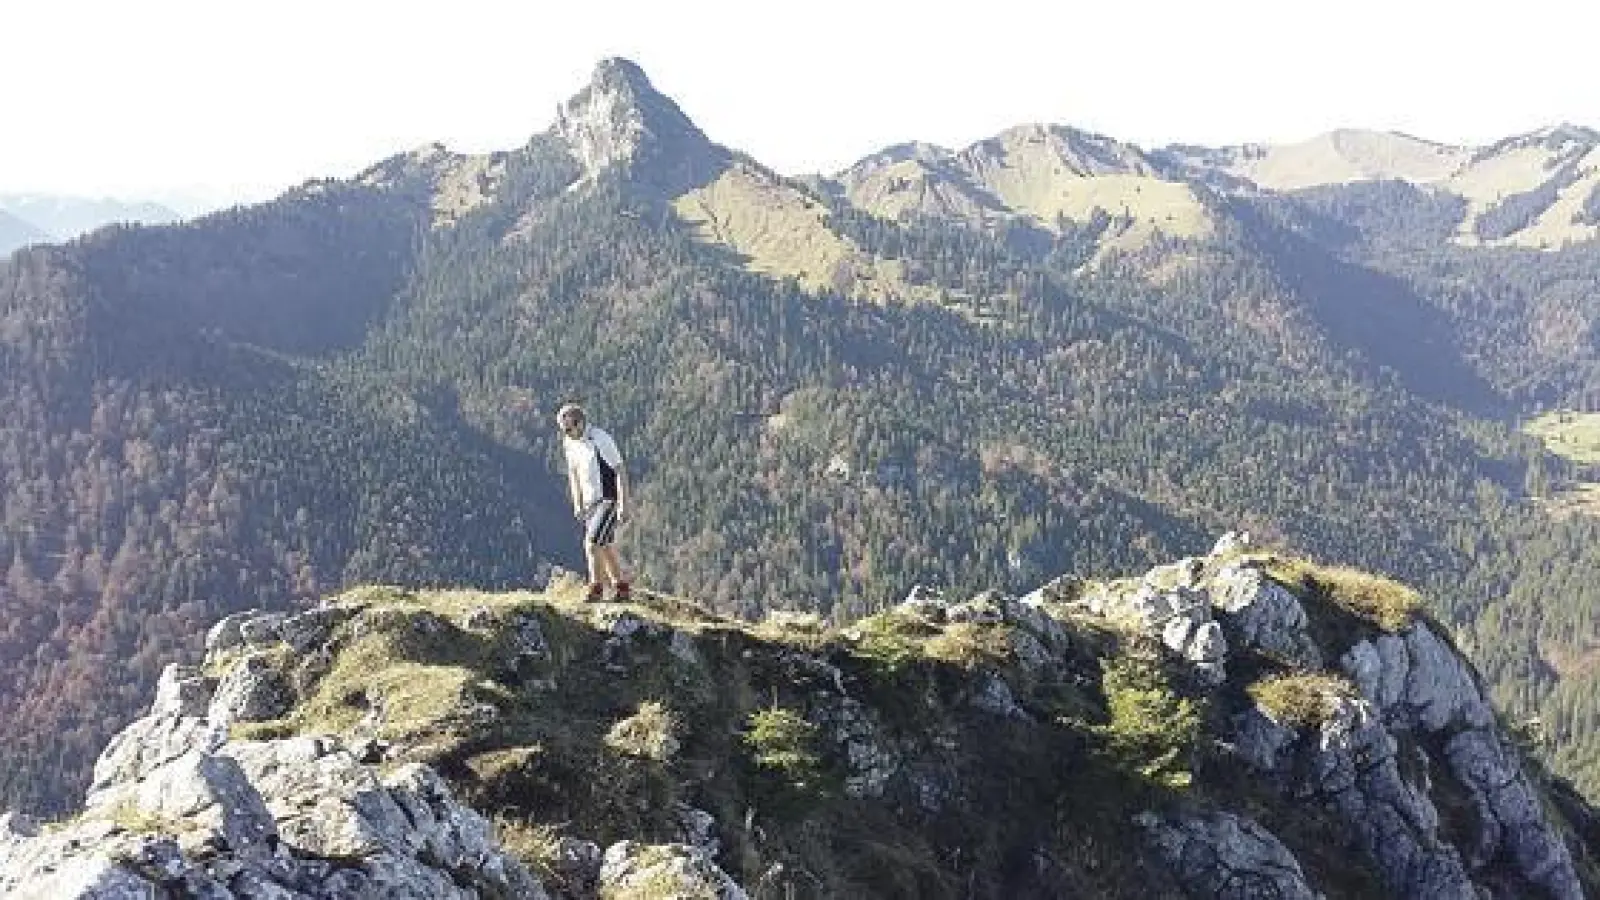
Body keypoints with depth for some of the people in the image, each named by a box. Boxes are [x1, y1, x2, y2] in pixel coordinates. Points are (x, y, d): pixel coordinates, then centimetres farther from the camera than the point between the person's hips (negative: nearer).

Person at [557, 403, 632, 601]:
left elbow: (620, 472, -17)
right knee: (605, 546, 10)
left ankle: (596, 589, -8)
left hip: (609, 500, -8)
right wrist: (577, 504, 15)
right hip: (591, 502, 8)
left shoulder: (601, 440, -18)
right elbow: (573, 474, 17)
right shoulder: (570, 443, 4)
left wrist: (623, 504, -20)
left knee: (593, 541, -16)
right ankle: (622, 588, 21)